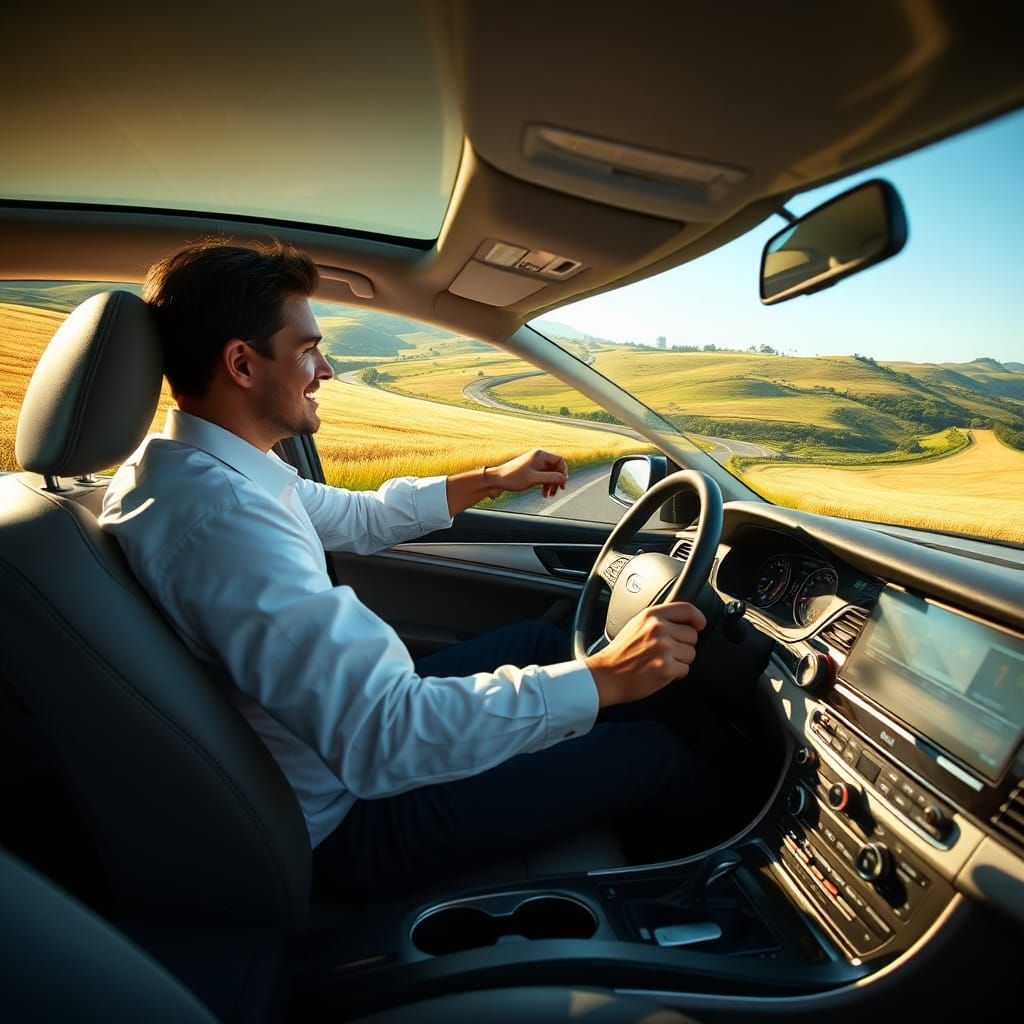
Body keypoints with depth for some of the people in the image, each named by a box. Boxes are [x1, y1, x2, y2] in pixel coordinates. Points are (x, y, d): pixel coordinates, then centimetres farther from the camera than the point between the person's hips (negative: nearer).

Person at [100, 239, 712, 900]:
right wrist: (603, 678, -32)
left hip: (338, 724, 9)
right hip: (350, 824, -9)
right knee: (655, 755, -3)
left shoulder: (198, 467, 0)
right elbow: (383, 741, -38)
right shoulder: (218, 512, -33)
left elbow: (357, 517, 12)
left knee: (540, 639, 18)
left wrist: (491, 480, 13)